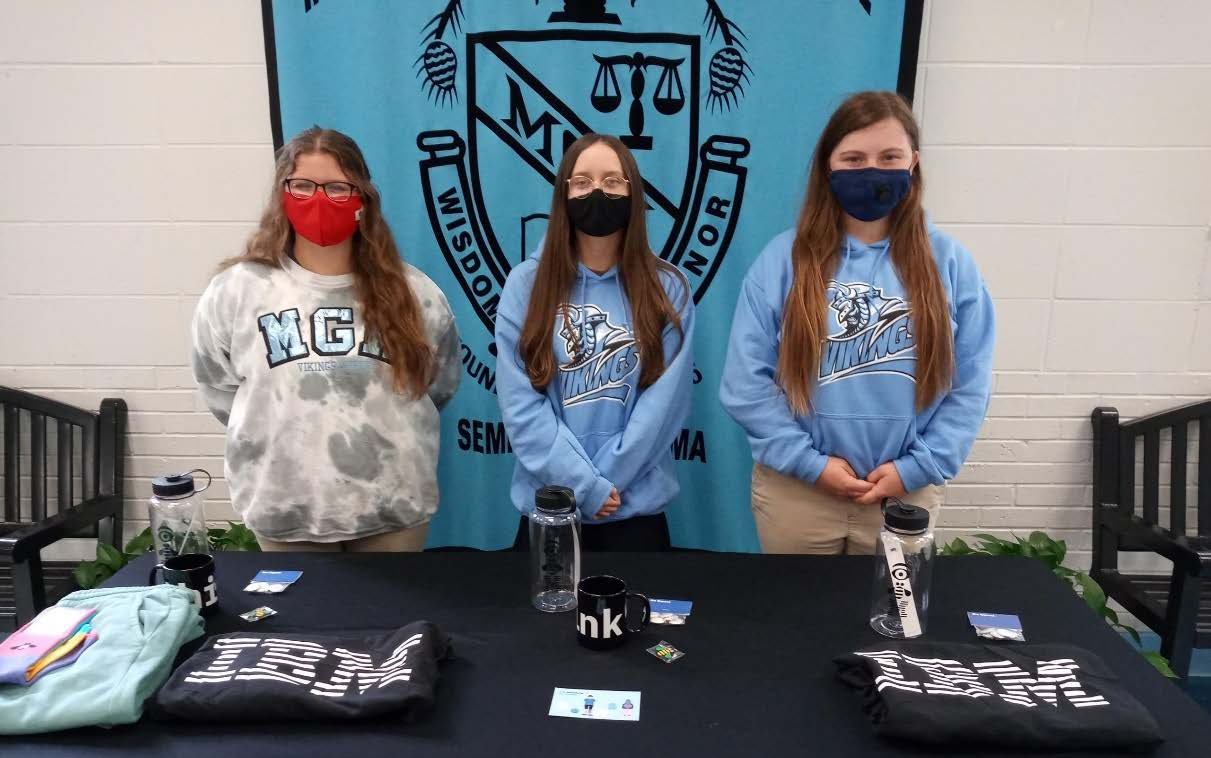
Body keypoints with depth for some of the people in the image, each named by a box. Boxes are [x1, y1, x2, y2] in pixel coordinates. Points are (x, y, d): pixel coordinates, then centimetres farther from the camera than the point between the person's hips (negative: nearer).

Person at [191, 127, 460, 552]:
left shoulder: (411, 293, -1)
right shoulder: (236, 289, -3)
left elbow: (441, 385, 11)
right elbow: (219, 388, 8)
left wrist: (385, 430, 9)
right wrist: (288, 435, 8)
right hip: (284, 511, 0)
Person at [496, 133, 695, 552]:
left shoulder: (667, 289, -2)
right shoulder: (526, 283, -4)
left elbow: (664, 404, -7)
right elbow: (520, 404, -9)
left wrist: (603, 482, -13)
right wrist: (585, 485, -14)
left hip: (637, 506, 0)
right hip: (548, 504, 0)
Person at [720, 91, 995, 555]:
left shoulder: (948, 262, -1)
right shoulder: (784, 258, -6)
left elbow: (970, 385, -1)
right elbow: (746, 378, -8)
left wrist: (917, 468, -10)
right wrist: (809, 462, -11)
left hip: (906, 492, 1)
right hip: (795, 489, -1)